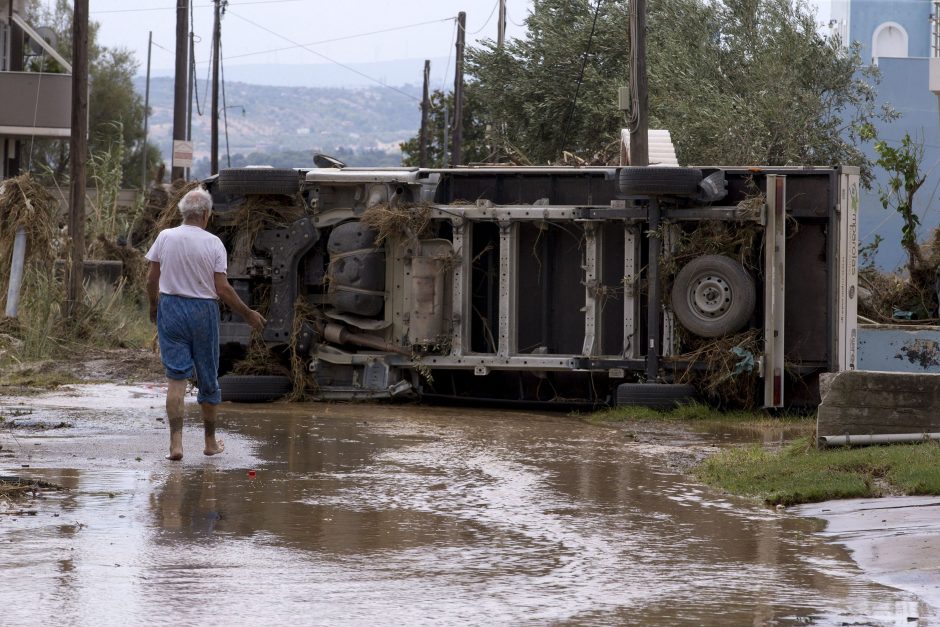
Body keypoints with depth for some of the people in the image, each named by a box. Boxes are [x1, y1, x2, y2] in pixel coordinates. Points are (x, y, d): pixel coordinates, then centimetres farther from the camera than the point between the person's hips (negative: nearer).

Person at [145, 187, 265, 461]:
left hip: (170, 308, 2)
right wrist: (248, 314, 3)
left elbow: (152, 279, 3)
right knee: (208, 379, 12)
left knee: (176, 379, 0)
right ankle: (210, 443, 24)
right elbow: (222, 289, -10)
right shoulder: (213, 244, -9)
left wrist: (154, 305, 22)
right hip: (203, 311, -1)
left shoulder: (165, 237, -3)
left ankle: (176, 443, -12)